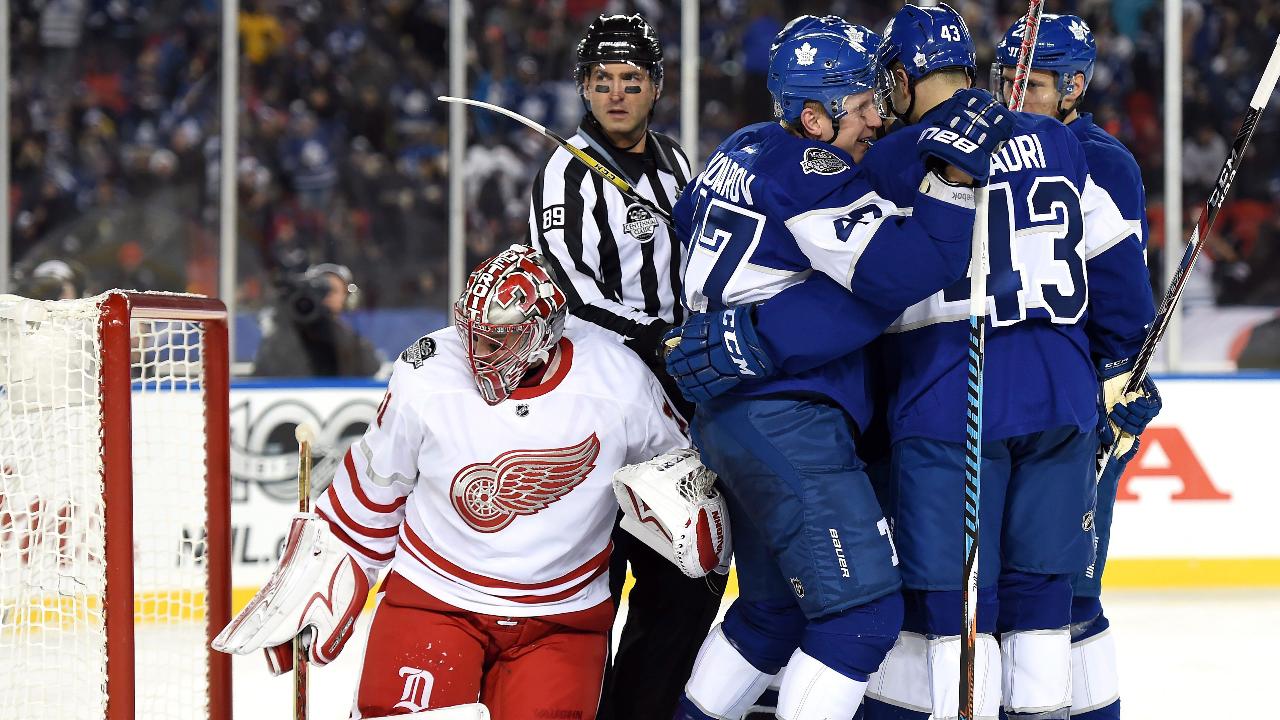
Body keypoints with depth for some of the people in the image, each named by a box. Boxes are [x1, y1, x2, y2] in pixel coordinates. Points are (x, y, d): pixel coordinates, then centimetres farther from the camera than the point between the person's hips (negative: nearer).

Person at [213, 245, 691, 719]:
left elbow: (674, 463, 6)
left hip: (561, 618, 0)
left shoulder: (619, 383, -15)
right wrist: (321, 581, 6)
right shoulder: (425, 380, -16)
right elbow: (370, 491, 1)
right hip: (434, 594, 0)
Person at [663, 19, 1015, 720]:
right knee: (863, 609, -12)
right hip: (786, 422, -11)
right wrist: (953, 173, -23)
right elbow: (902, 271, -25)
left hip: (726, 418, 11)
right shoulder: (813, 172, -16)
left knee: (775, 608, 22)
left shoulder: (742, 149, 13)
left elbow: (687, 221, 31)